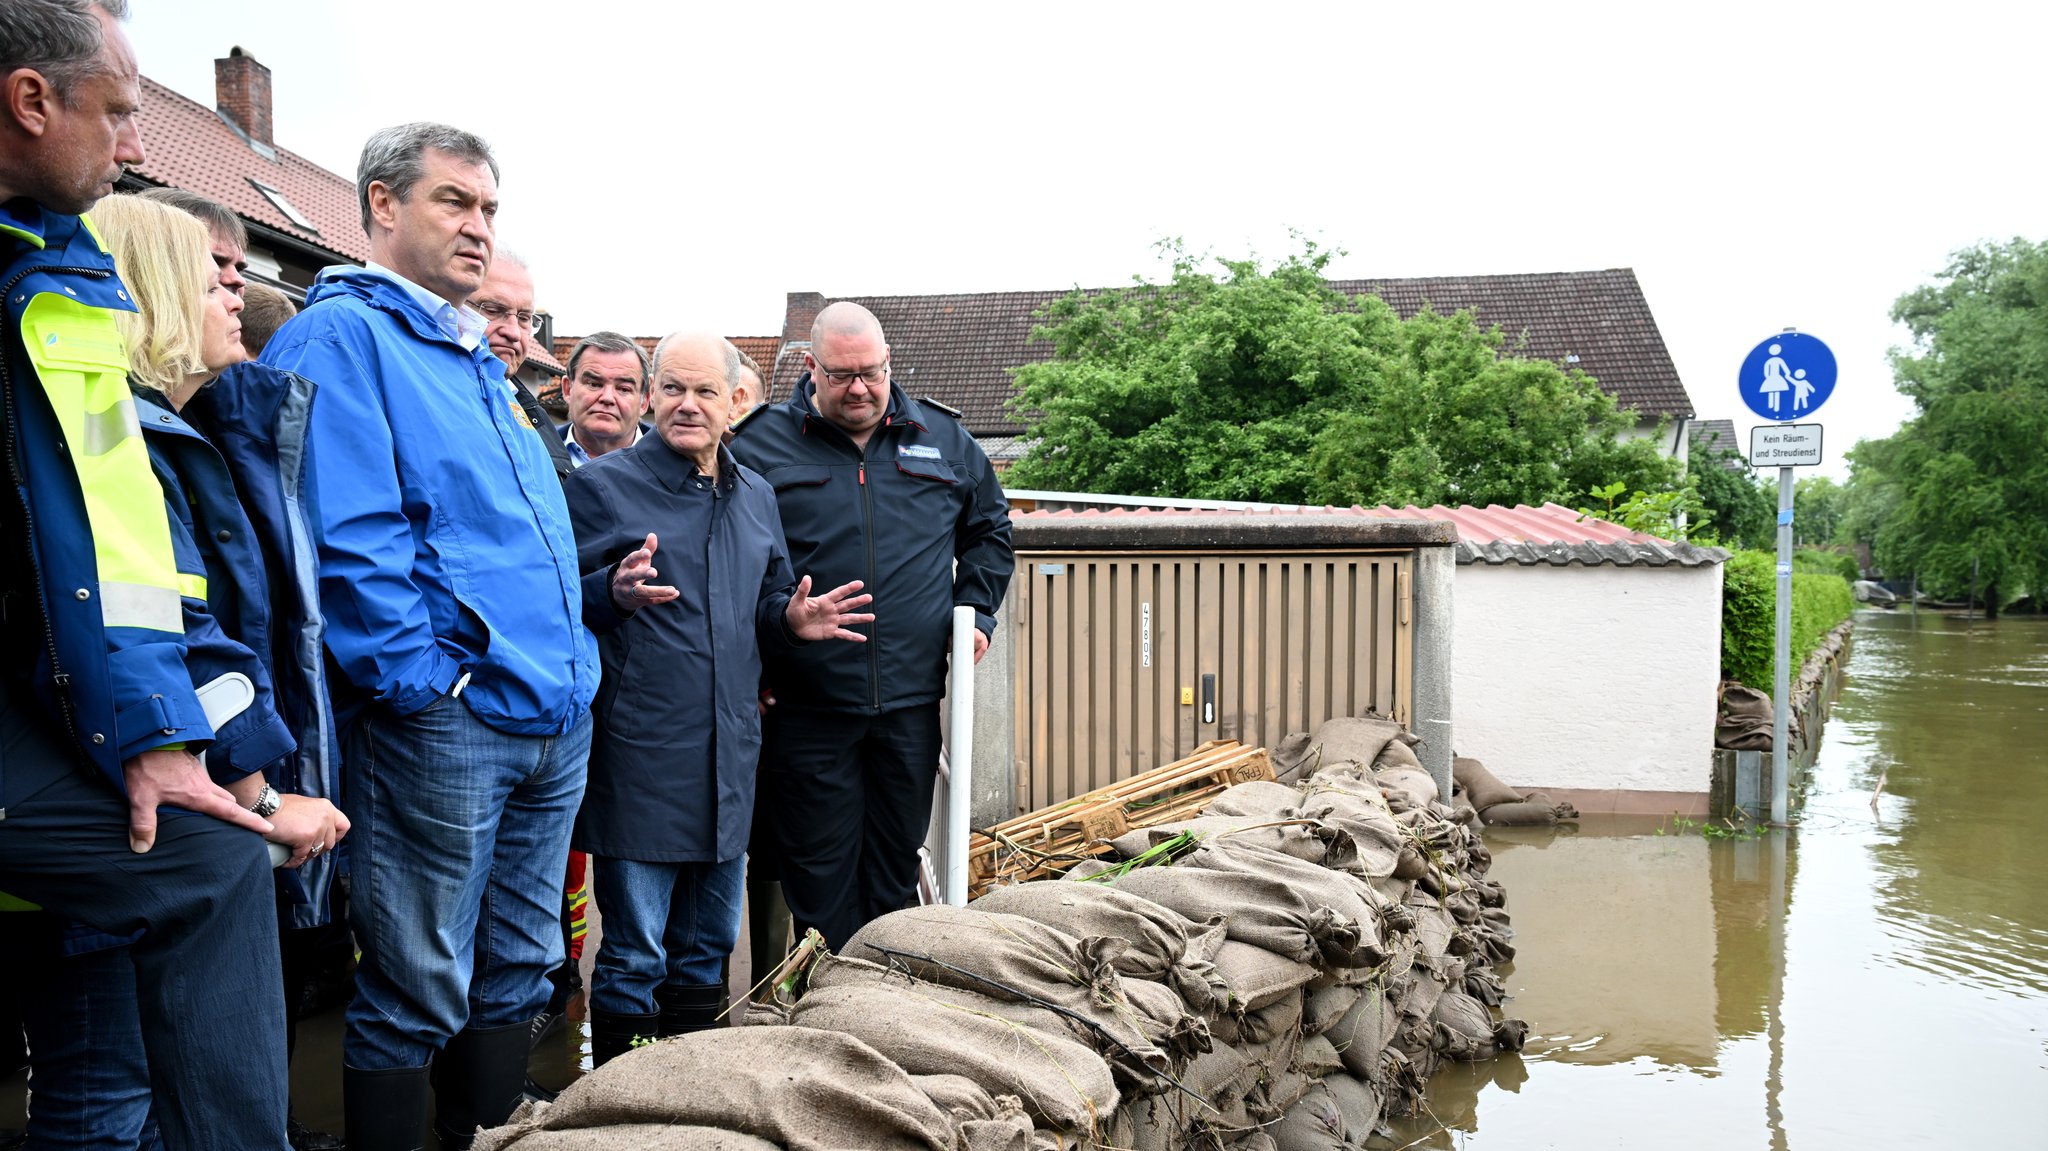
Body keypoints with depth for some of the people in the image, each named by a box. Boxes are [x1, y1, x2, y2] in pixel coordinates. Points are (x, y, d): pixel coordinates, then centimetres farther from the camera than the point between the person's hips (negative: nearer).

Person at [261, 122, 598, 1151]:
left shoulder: (475, 359, 20)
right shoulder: (340, 335, -6)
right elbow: (347, 539, -17)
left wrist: (570, 667, 15)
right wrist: (426, 678, -19)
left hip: (555, 717, 9)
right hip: (443, 721, -8)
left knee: (516, 973, 16)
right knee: (418, 995, 2)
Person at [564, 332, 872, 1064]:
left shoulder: (755, 497, 14)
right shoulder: (601, 485, -3)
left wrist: (793, 621, 2)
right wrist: (613, 593, -24)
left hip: (728, 754, 6)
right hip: (638, 751, -6)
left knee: (707, 950, 16)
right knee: (634, 956, 0)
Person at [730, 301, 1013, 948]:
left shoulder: (942, 440, 9)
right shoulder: (760, 446, -1)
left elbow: (989, 528, 23)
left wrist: (975, 610, 10)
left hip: (911, 700, 3)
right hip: (806, 705, -2)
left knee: (897, 861, 12)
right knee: (819, 867, 4)